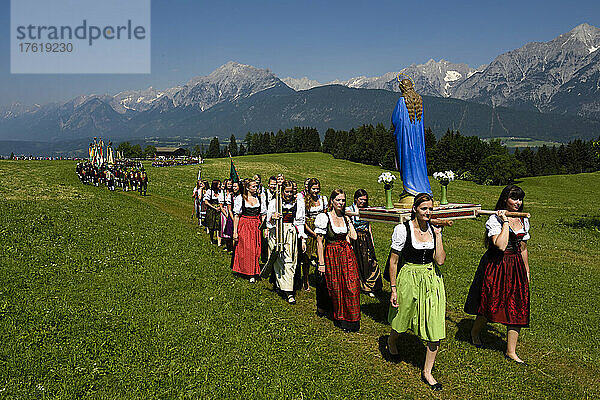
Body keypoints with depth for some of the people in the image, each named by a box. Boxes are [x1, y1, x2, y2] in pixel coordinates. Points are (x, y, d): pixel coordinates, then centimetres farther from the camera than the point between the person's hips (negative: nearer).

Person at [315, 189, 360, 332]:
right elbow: (319, 242, -8)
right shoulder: (324, 217, -7)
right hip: (331, 255, -4)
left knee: (351, 286, -1)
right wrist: (321, 263, -10)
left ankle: (351, 319, 12)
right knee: (336, 288, 4)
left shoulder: (345, 217, 9)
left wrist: (349, 221, 5)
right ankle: (339, 318, 23)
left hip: (347, 254, 4)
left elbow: (353, 237, 4)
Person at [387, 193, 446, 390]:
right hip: (409, 278, -3)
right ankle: (392, 340, 53)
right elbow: (393, 261, -8)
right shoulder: (403, 229, -11)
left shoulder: (434, 230, 2)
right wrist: (393, 289, -9)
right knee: (402, 318, 16)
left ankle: (427, 371, 17)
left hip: (432, 280, 3)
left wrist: (438, 235, -9)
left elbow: (440, 260, -6)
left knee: (435, 326, 0)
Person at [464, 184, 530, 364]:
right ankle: (475, 332, 35)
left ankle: (511, 351, 14)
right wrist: (506, 222, -21)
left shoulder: (523, 221, 8)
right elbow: (501, 245, -27)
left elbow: (523, 248, 17)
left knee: (518, 308, 3)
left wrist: (526, 271, 17)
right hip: (496, 267, -6)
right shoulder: (494, 219, -13)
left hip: (516, 268, 6)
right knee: (491, 305, 4)